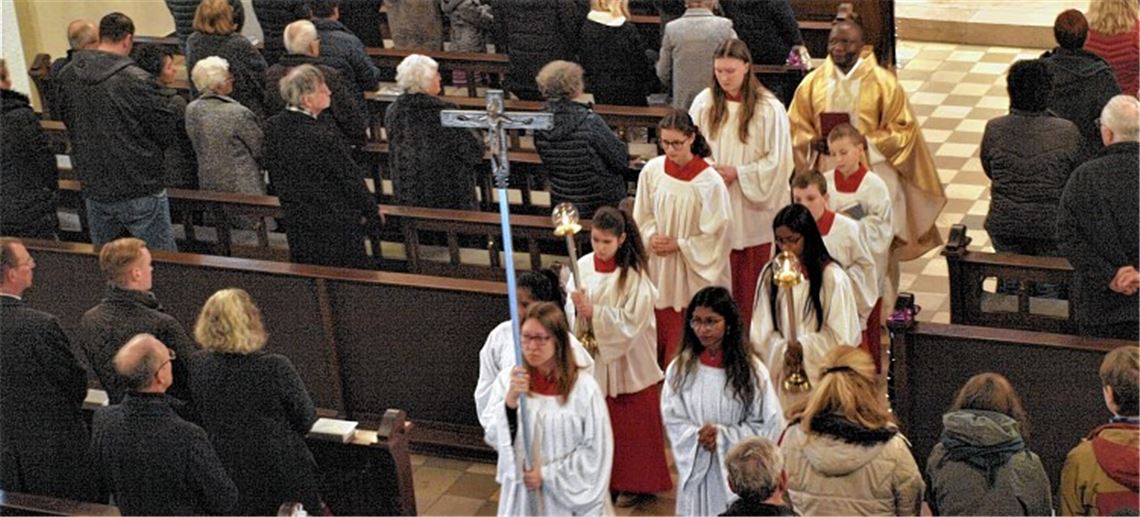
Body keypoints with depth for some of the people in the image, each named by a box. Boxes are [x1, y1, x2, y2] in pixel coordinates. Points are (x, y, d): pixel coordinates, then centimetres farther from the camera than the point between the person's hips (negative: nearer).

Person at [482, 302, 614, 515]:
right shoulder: (507, 379, -3)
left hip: (571, 497, -2)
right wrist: (510, 401, -21)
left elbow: (596, 451, -7)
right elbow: (493, 437, -5)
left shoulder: (584, 387, -11)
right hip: (523, 495, 2)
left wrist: (548, 474, -10)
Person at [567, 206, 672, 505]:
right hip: (595, 359, 4)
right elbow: (572, 311, 1)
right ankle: (607, 477, 30)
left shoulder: (634, 273, -16)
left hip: (628, 360, -3)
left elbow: (631, 320, -19)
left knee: (632, 422, 8)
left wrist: (594, 312, -26)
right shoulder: (583, 266, -5)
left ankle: (636, 483, 24)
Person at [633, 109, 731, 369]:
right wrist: (652, 237, -10)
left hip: (695, 273, -4)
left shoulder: (710, 182, -18)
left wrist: (678, 245, -14)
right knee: (660, 326, 13)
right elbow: (643, 215, 9)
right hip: (660, 269, 4)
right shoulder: (652, 171, -4)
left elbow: (716, 234, -12)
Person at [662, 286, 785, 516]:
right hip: (696, 467, 2)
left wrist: (722, 435, -14)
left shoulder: (751, 369, -7)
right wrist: (698, 436, -18)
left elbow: (769, 424, -5)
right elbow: (673, 421, 1)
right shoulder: (679, 369, -1)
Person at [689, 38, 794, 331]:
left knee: (750, 282, 4)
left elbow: (778, 161, -6)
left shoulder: (769, 109, -8)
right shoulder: (704, 103, 0)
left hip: (751, 209, -2)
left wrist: (738, 173, -13)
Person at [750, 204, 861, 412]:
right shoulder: (770, 274, 4)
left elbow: (842, 335, -7)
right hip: (781, 375, 3)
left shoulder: (832, 277, -8)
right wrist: (782, 350, -14)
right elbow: (761, 332, 3)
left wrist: (804, 347, -17)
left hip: (820, 376, -3)